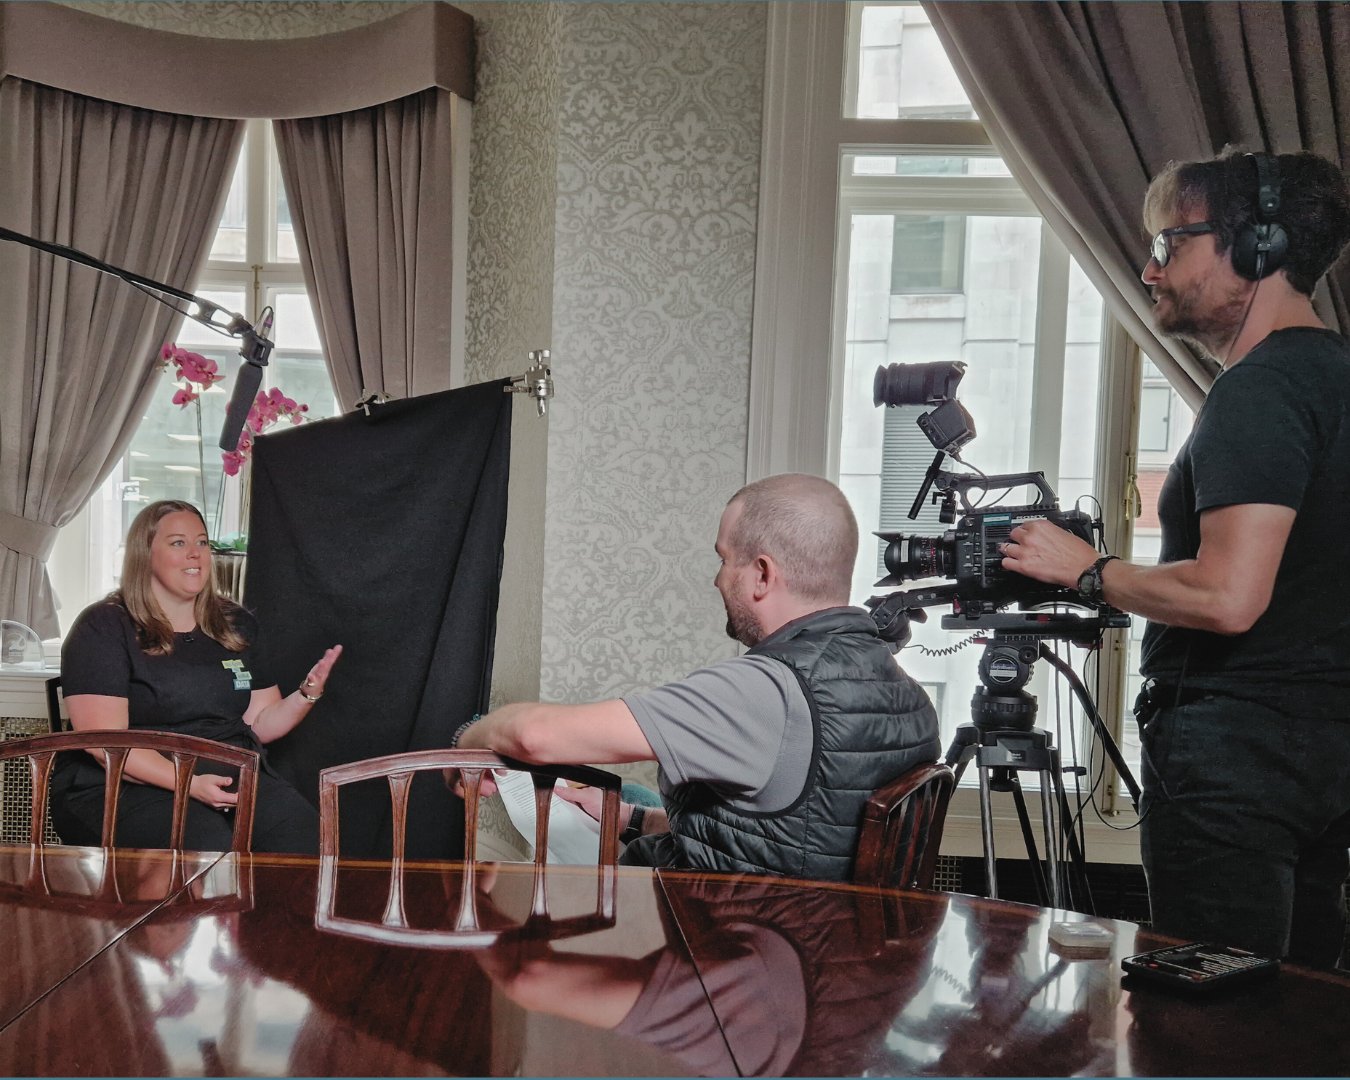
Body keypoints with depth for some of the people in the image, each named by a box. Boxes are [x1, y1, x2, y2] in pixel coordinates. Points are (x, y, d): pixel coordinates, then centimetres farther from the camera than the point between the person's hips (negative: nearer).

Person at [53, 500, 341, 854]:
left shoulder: (236, 626, 19)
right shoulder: (104, 627, 1)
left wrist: (308, 693, -3)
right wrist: (189, 784, -21)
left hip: (231, 776, 5)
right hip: (128, 785, -4)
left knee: (301, 831, -27)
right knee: (209, 843, -36)